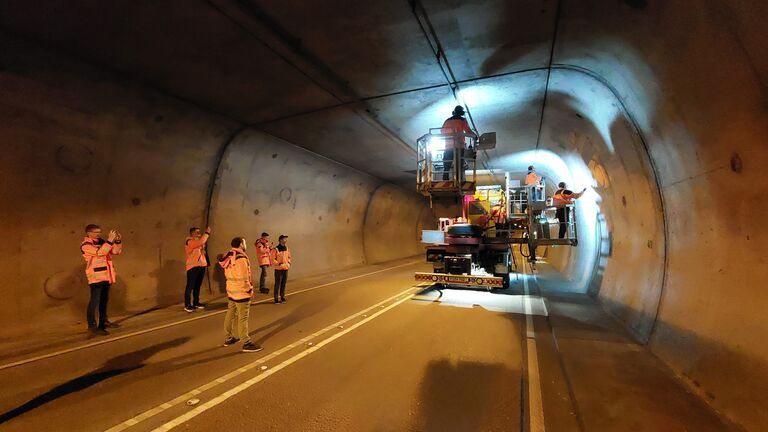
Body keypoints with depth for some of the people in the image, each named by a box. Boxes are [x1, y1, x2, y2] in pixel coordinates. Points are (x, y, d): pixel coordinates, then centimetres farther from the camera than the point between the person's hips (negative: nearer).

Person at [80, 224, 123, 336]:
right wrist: (110, 240, -27)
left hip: (106, 276, 7)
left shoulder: (102, 242, 10)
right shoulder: (85, 245, -10)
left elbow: (116, 251, 10)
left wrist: (118, 241, -5)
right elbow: (100, 252, -26)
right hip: (96, 277, -7)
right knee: (95, 301, -5)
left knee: (104, 300, 15)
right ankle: (92, 325, 1)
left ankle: (103, 321, 27)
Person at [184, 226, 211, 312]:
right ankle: (187, 305, 1)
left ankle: (196, 303, 21)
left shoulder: (198, 241, 19)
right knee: (190, 286, -4)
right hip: (193, 267, -9)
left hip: (201, 266, 9)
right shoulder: (189, 241, -11)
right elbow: (201, 242, -25)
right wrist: (207, 233, -19)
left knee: (197, 286, 13)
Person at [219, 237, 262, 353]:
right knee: (242, 318, -4)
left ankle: (229, 338, 31)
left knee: (230, 315, 18)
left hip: (231, 291, 9)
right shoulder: (241, 258, -21)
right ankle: (246, 343, 2)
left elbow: (227, 274, 15)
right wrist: (249, 289, -11)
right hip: (241, 292, -9)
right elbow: (243, 278, -23)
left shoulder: (229, 257, 8)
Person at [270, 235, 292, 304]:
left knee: (284, 283, 11)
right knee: (277, 284, -1)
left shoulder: (287, 249, 9)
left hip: (286, 268, 6)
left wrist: (289, 263, 6)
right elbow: (272, 259, -11)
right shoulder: (276, 249, -11)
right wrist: (279, 264, -18)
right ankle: (276, 298, 8)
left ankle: (282, 296, 23)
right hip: (278, 269, -6)